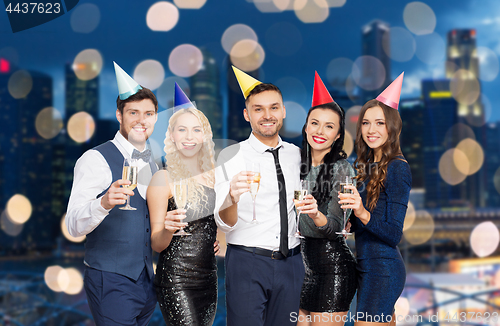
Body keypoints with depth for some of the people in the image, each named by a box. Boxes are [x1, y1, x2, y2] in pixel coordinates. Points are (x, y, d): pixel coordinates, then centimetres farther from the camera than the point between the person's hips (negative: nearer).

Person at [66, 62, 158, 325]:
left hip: (146, 281, 7)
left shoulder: (152, 163, 12)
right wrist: (104, 203, -38)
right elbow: (74, 225, -19)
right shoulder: (96, 160, -10)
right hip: (111, 283, -7)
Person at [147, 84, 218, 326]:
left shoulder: (211, 176, 9)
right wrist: (167, 229, -28)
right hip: (176, 279, -6)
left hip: (208, 276, 6)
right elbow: (156, 245, -8)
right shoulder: (163, 179, -8)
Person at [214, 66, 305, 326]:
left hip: (290, 263, 4)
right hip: (246, 264, -4)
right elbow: (225, 224, -13)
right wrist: (232, 199, -34)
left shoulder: (296, 155, 9)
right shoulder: (230, 156, -4)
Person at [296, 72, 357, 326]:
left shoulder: (342, 169, -9)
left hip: (331, 264, -6)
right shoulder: (298, 164, 8)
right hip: (298, 261, 6)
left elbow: (335, 227, -17)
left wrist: (316, 214, -36)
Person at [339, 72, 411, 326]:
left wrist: (363, 214, -32)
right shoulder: (367, 165, 13)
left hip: (383, 269, -8)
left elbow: (394, 234, -18)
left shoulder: (397, 167, -12)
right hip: (367, 265, 8)